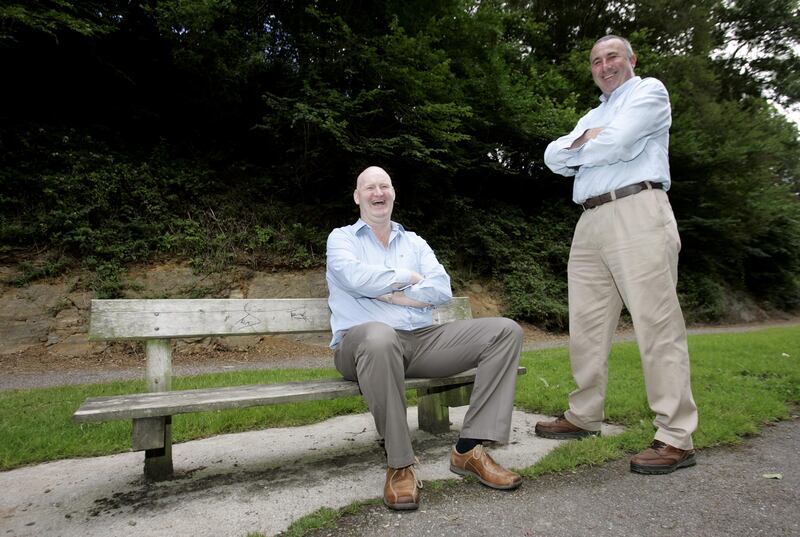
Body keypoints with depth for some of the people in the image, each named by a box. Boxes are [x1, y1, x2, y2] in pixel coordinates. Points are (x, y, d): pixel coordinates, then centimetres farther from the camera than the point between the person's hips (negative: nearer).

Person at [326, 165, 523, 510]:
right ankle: (400, 465, -24)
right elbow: (356, 278, -13)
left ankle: (469, 449, -13)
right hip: (363, 344, -5)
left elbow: (442, 290, 4)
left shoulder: (414, 242, 22)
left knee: (505, 331, -9)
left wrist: (390, 294, -6)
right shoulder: (341, 238, 11)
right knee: (379, 337, -43)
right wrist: (408, 277, 0)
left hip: (421, 340, 5)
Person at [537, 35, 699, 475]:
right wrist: (585, 140, -2)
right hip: (591, 223, 7)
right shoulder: (591, 116, 31)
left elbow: (618, 142, -9)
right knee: (586, 324, 6)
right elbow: (554, 157, 16)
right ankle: (583, 417, 17)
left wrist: (578, 149, 9)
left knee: (656, 323, -10)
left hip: (637, 213, -7)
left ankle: (677, 438, -5)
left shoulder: (649, 92, 10)